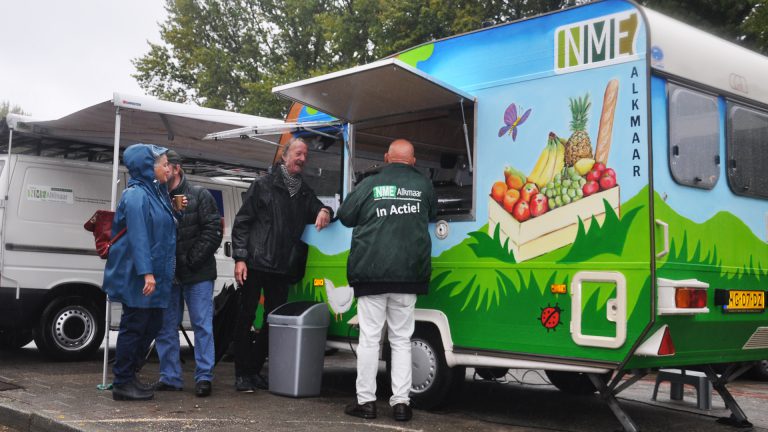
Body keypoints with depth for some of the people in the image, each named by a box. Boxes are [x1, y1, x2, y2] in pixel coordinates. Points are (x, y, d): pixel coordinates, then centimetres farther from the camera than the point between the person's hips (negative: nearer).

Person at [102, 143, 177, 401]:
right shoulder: (137, 195, -14)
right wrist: (146, 272, -27)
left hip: (154, 277, 10)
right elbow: (138, 236, -22)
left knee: (150, 326, 14)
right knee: (133, 327, -3)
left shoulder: (157, 194, 17)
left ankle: (127, 378, 24)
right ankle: (123, 384, 6)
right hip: (138, 278, -10)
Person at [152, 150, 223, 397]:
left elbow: (213, 230, -7)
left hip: (197, 275, -4)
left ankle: (204, 377, 4)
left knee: (202, 325, -1)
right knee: (166, 326, 8)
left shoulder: (199, 196, 0)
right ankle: (170, 377, 18)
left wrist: (192, 260, -13)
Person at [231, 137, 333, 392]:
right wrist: (240, 258, -11)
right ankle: (242, 374, 7)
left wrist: (324, 211, -7)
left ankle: (254, 370, 20)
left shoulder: (304, 192, 14)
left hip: (282, 268, 5)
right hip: (255, 265, -5)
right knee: (246, 317, 0)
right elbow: (241, 222, -3)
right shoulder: (264, 185, -1)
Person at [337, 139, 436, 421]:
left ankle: (366, 400, 8)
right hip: (408, 276, 2)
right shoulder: (423, 186, 4)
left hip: (371, 273, -2)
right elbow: (432, 215, 18)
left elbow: (345, 216, 7)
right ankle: (401, 402, 7)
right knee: (402, 340, 9)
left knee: (369, 338, 4)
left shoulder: (370, 184, -2)